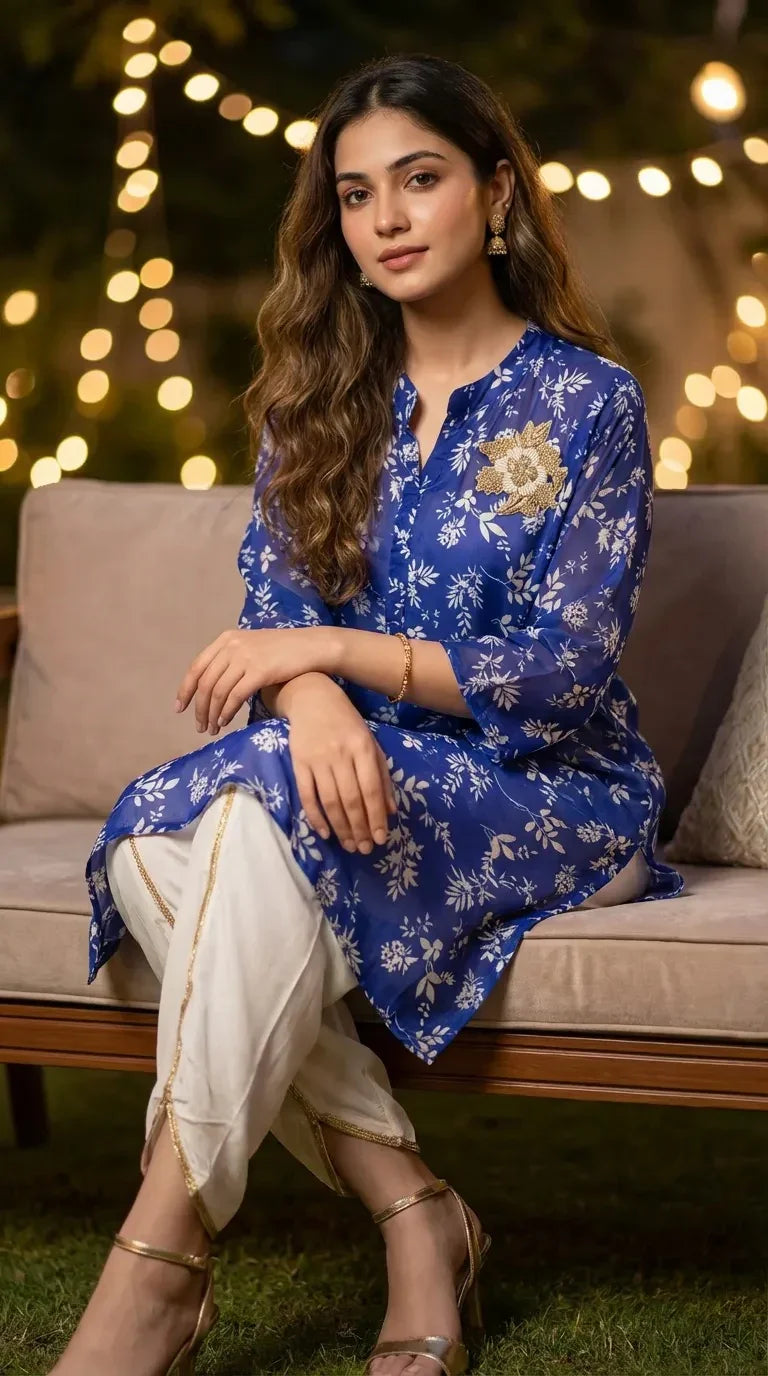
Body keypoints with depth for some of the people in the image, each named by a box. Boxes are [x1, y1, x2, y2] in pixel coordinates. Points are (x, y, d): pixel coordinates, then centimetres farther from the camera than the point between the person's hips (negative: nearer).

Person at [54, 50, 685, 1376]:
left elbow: (568, 668, -10)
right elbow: (274, 614, 3)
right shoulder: (321, 398, 12)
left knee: (266, 798, -34)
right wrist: (315, 701, -22)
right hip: (365, 774, 5)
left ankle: (162, 1265, -34)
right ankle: (414, 1216, -24)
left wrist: (335, 650, -19)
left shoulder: (585, 399, -2)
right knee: (150, 836, -29)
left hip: (556, 798, -4)